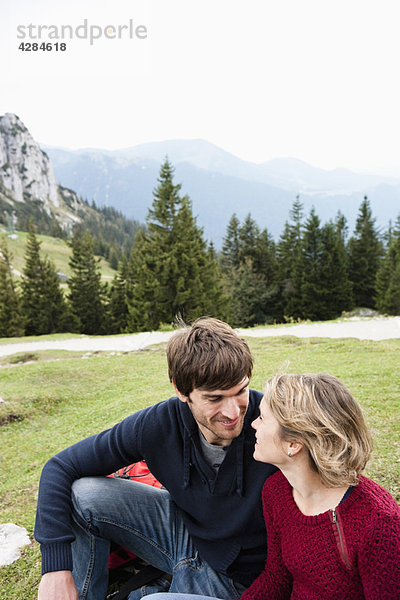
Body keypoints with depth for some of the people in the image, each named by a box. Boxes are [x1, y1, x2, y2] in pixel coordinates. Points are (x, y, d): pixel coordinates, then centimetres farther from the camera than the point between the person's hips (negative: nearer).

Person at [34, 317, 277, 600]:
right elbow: (60, 468, -14)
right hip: (180, 527, 2)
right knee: (83, 495, -15)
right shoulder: (158, 423, -22)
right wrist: (56, 567, -21)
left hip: (233, 571, -2)